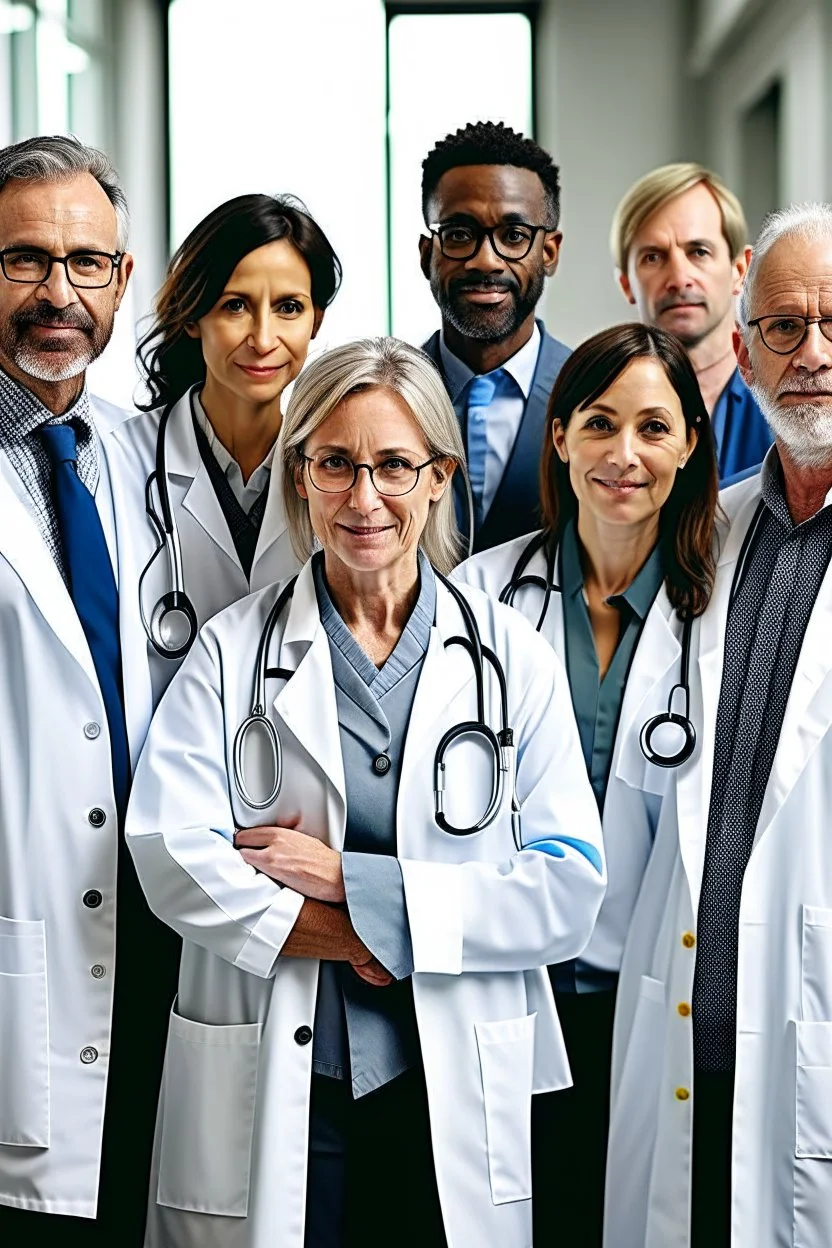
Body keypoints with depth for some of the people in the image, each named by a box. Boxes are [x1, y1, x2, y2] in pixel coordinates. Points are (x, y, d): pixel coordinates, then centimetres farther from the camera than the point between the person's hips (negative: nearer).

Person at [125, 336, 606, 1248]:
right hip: (265, 1103, -1)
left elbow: (571, 890, -6)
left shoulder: (512, 657, 3)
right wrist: (359, 938, -16)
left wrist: (353, 883, -13)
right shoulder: (231, 652, 2)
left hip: (460, 1098, 1)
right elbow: (172, 856, -11)